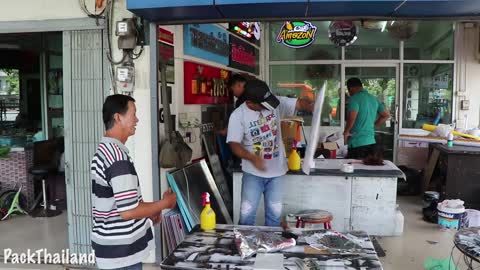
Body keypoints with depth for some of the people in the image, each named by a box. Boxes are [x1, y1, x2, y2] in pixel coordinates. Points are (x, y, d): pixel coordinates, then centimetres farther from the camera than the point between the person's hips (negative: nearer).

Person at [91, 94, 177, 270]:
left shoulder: (104, 150, 8)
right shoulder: (117, 156, -25)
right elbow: (128, 211, -27)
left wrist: (149, 210, 11)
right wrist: (165, 203, -13)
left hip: (113, 245, 9)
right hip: (121, 250, -9)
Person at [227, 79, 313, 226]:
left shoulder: (276, 103, -6)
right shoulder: (238, 116, -13)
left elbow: (299, 103, -6)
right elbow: (234, 144, -16)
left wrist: (313, 108, -29)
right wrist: (253, 158, -31)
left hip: (276, 170, 3)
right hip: (253, 172, -2)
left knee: (275, 212, 13)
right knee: (247, 212, 4)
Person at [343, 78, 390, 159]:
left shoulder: (354, 99, -11)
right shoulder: (374, 99, 13)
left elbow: (352, 117, -25)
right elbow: (386, 115, 18)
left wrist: (346, 132, -11)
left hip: (357, 144, -7)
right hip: (371, 142, 7)